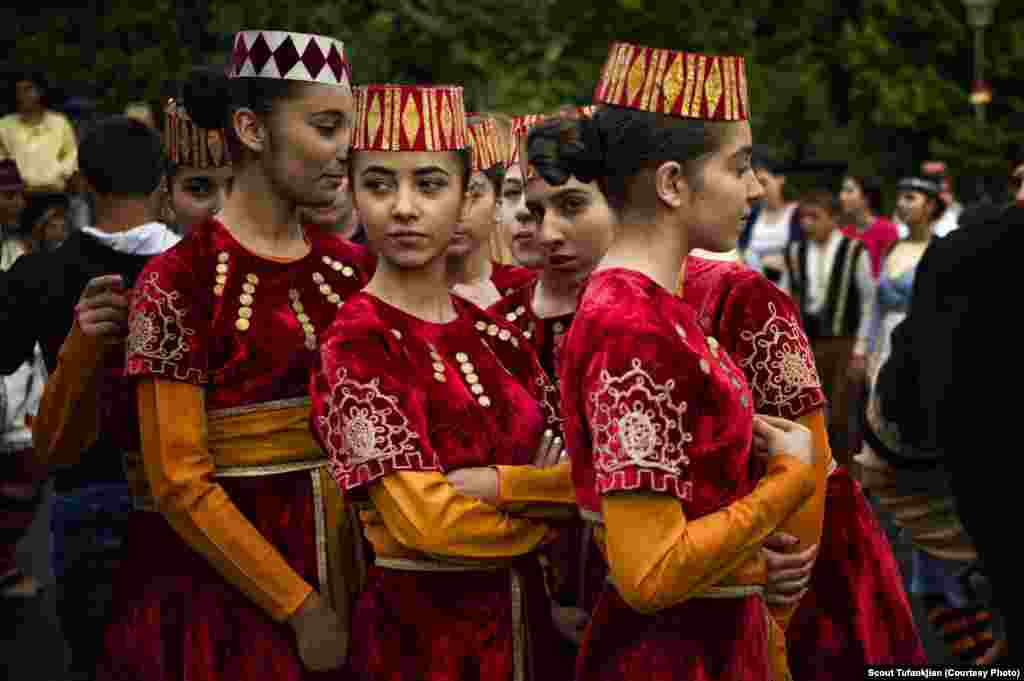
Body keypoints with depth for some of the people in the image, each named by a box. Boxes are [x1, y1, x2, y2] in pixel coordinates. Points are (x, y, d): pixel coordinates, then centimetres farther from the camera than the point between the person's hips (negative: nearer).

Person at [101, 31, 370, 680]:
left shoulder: (350, 268, 5)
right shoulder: (179, 280, -11)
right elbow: (179, 484, -13)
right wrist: (301, 607, -14)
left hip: (347, 572, 5)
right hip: (223, 589, -5)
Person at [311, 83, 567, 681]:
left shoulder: (496, 336, 5)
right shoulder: (357, 341, -14)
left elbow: (576, 466, 1)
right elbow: (428, 522, -21)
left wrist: (490, 482, -17)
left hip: (524, 620, 6)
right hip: (421, 633, -6)